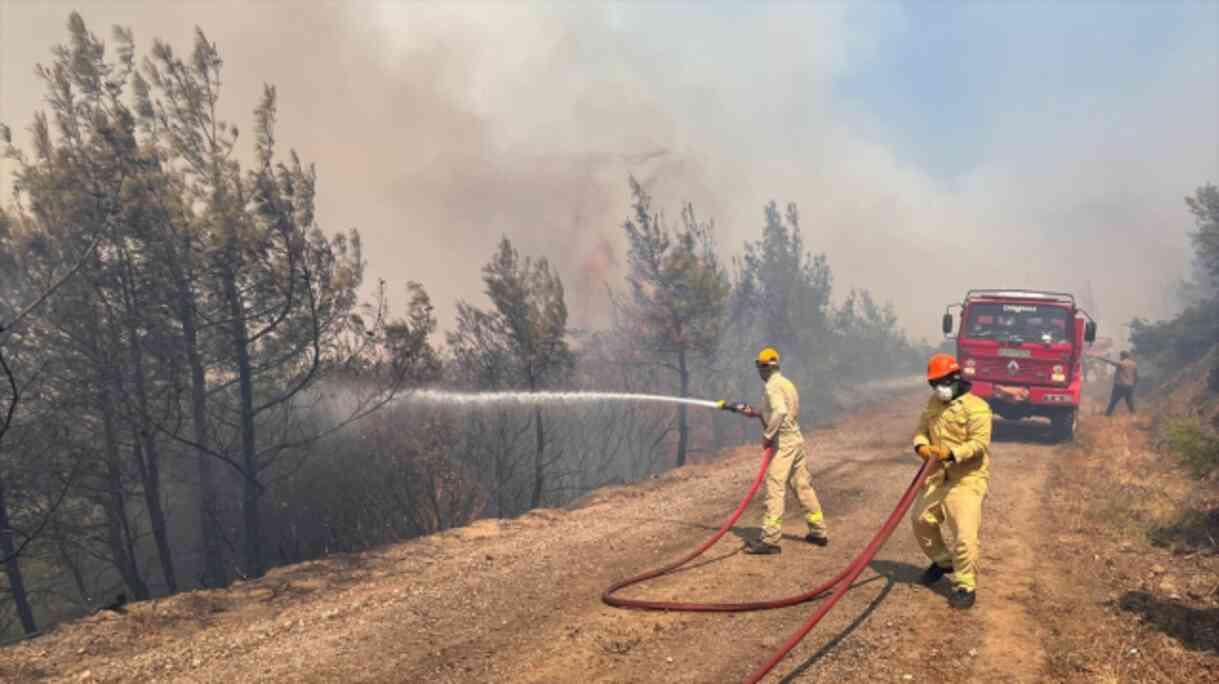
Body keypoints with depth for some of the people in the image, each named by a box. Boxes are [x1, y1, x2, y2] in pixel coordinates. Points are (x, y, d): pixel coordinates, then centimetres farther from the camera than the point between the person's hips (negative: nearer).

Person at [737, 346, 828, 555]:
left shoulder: (772, 387, -12)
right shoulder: (786, 383, 16)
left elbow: (780, 412, -29)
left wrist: (767, 435, -22)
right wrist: (756, 414, 26)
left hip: (783, 443, -9)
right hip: (797, 441, 9)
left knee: (775, 490, -10)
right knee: (803, 487, 15)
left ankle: (769, 540, -12)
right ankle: (819, 532, 22)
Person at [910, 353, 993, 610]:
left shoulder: (976, 407, -15)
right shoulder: (933, 403, 9)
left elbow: (979, 443, -21)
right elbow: (921, 429, 9)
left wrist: (951, 453, -34)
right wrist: (921, 445, -14)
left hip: (967, 478, -8)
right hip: (938, 475, 8)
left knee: (964, 532, -16)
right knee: (920, 518, 16)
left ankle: (965, 586, -4)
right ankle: (943, 560, 39)